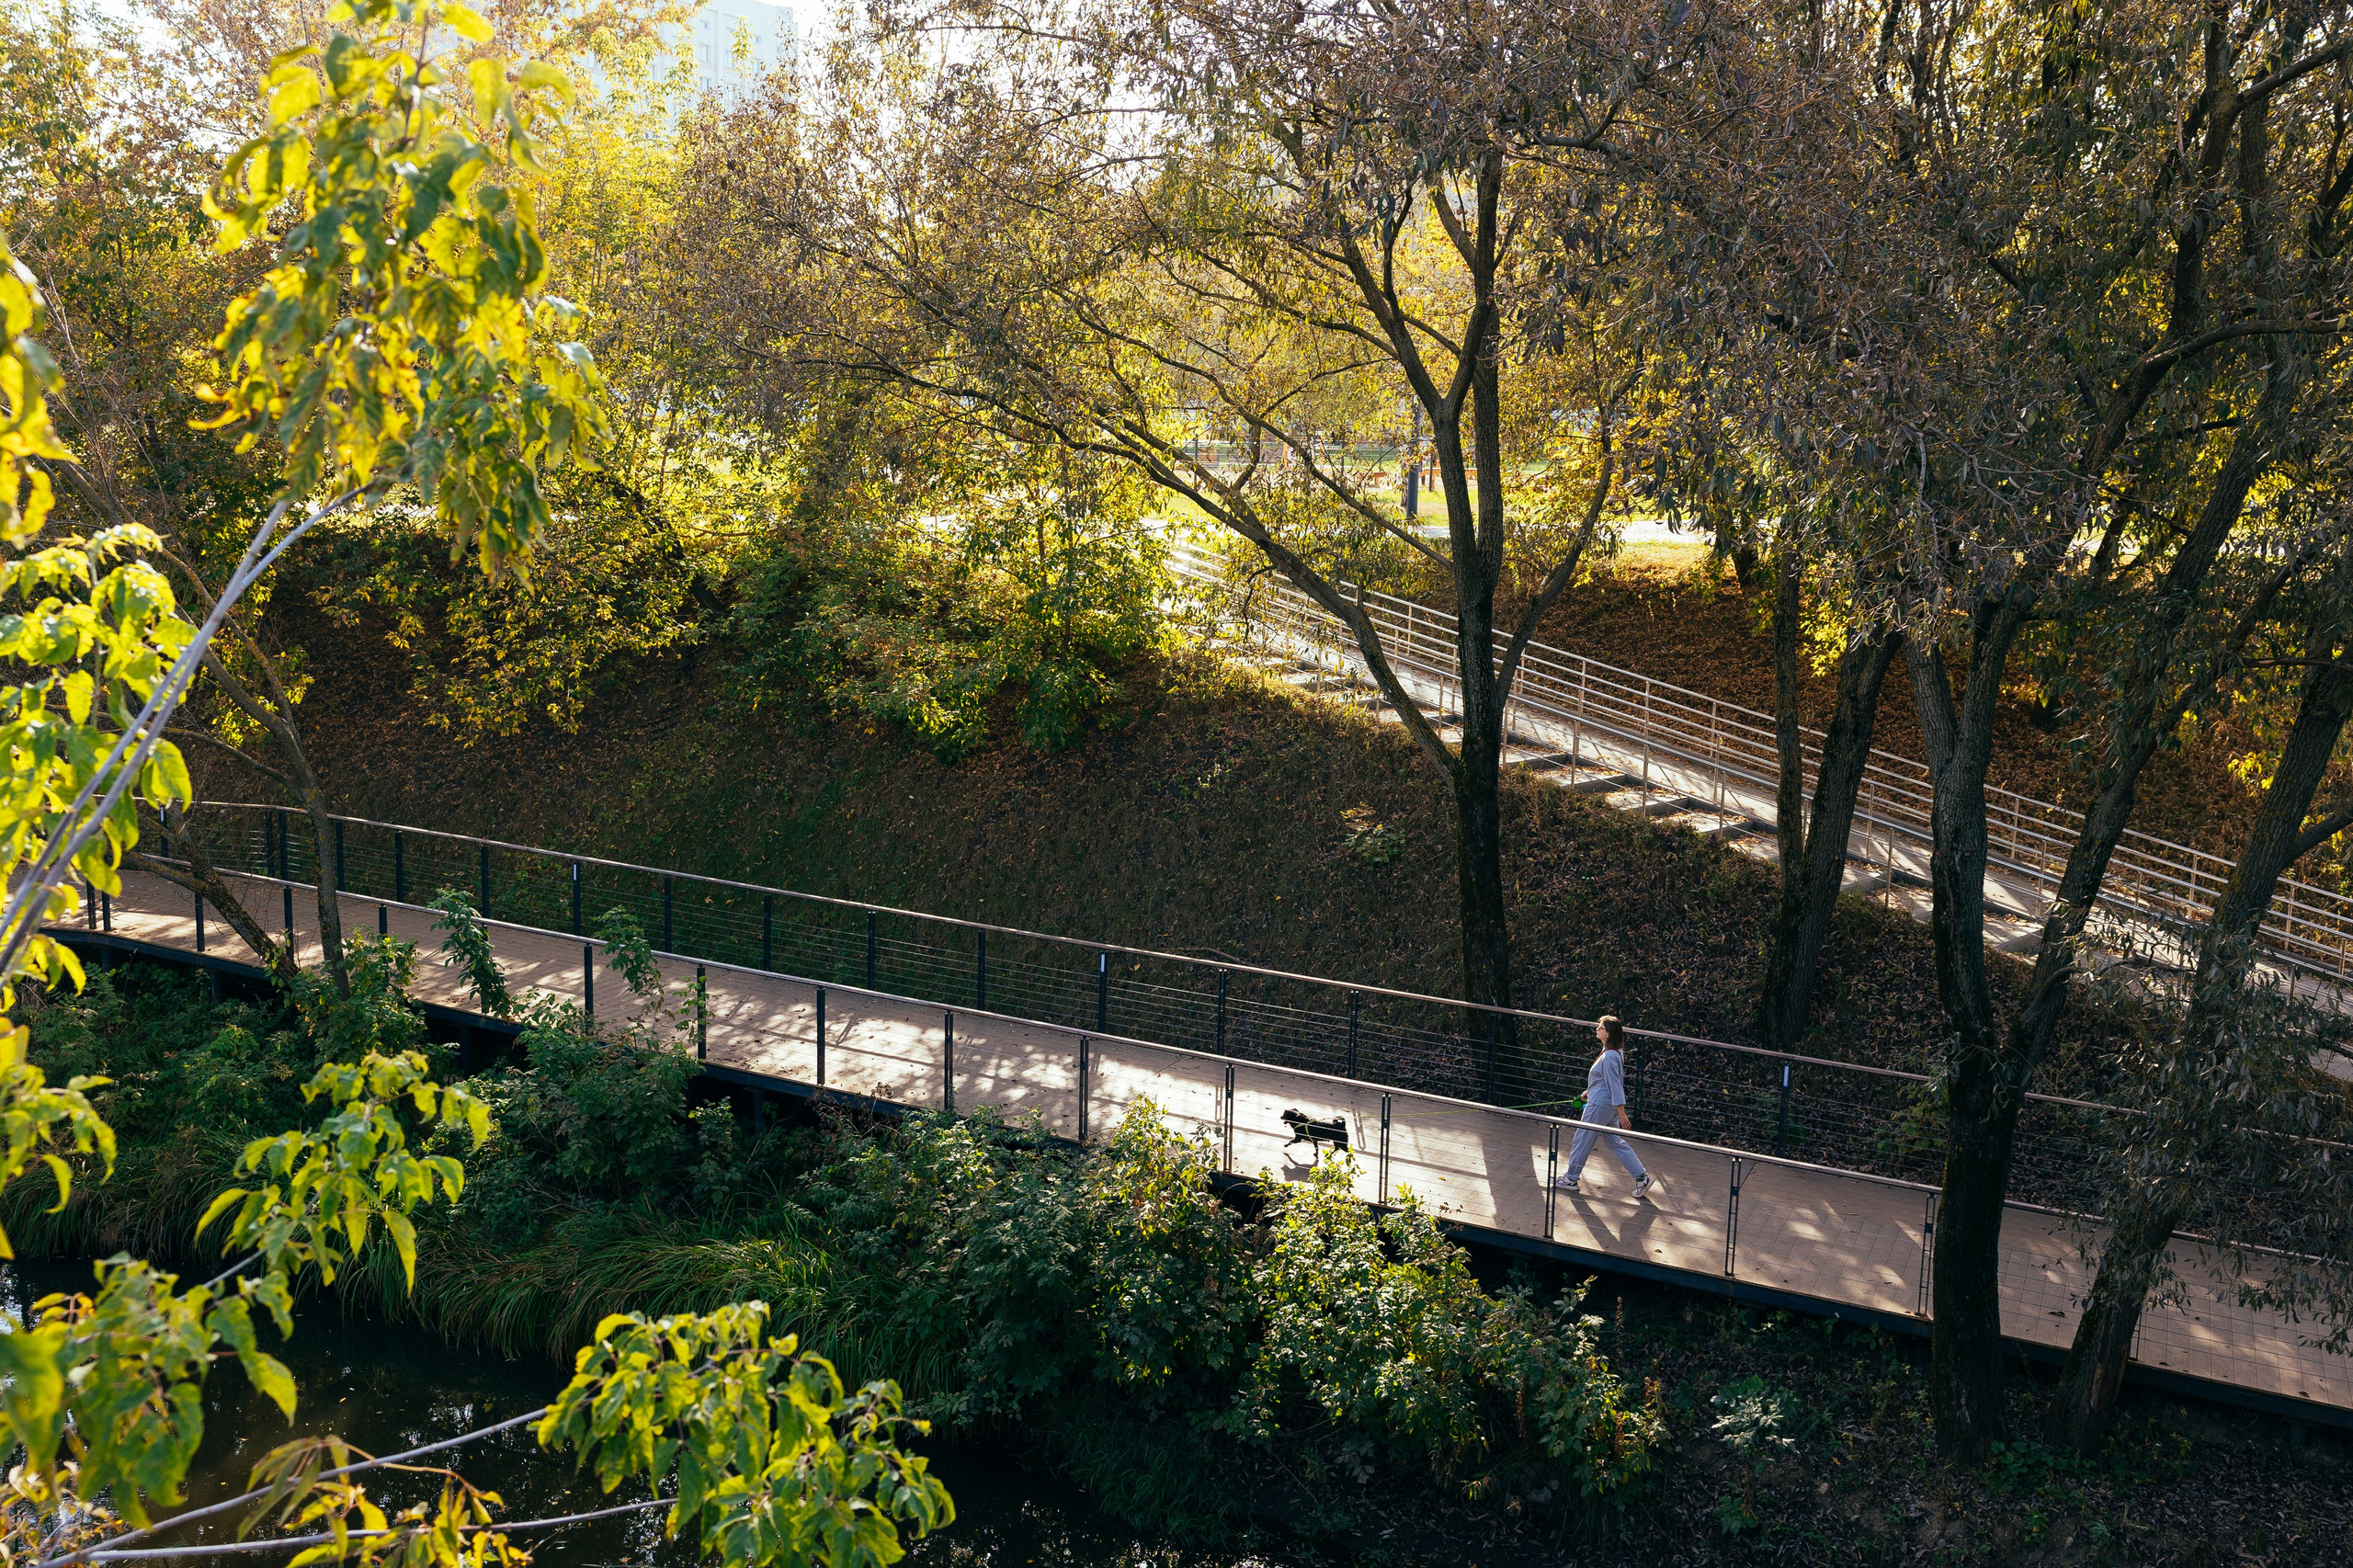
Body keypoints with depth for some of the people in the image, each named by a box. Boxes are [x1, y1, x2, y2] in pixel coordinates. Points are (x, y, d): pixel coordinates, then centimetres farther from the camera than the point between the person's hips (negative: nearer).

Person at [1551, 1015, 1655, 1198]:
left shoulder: (1609, 1056, -24)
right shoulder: (1617, 1052, 6)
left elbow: (1615, 1085, -24)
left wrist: (1622, 1114, -23)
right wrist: (1591, 1091, 29)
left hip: (1600, 1105, -9)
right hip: (1609, 1104, 10)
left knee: (1583, 1139, 6)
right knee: (1615, 1141, 15)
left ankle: (1571, 1179, 21)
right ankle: (1641, 1178, 14)